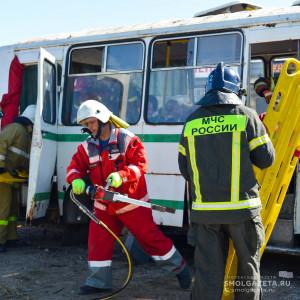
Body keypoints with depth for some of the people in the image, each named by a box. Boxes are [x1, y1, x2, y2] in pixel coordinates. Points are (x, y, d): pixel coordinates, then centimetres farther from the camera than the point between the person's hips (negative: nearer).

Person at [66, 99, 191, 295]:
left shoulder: (128, 140, -13)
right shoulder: (87, 147, 3)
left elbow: (140, 165, -18)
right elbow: (75, 167, -1)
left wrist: (121, 175, -35)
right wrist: (76, 180, -24)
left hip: (131, 203, -5)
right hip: (104, 206, 5)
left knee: (151, 237, 2)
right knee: (98, 242, 2)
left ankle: (180, 268, 19)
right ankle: (99, 282, 17)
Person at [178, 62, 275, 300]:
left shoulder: (192, 121, 5)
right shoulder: (246, 115, -5)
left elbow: (184, 168, 10)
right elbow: (266, 159, -3)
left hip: (204, 209, 3)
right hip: (241, 207, -2)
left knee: (207, 271, 6)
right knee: (248, 267, 15)